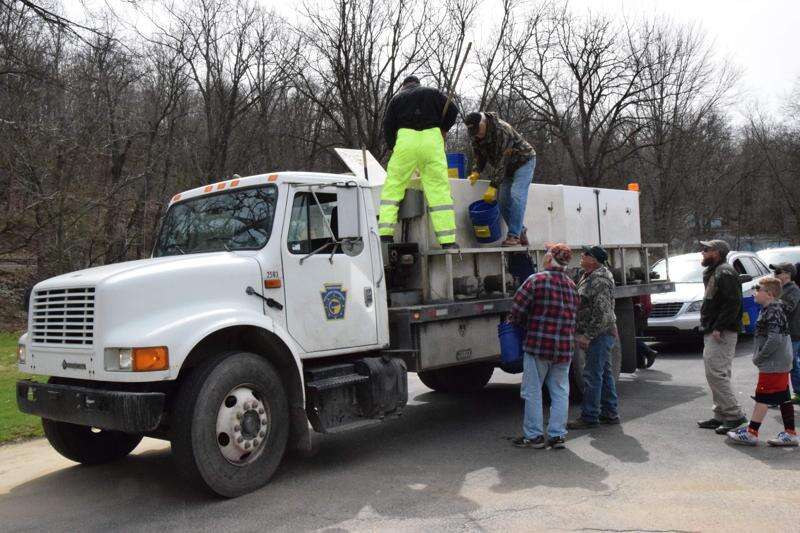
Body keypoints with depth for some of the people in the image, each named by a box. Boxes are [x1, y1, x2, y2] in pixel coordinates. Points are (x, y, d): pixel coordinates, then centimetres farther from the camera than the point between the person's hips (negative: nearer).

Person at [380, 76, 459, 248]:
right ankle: (448, 241, -5)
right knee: (439, 189, -1)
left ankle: (385, 234, -6)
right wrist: (443, 130, 21)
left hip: (406, 139, 0)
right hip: (432, 138, 0)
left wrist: (393, 147, 23)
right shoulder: (433, 93, 21)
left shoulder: (397, 98, 21)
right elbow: (453, 110, 9)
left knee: (393, 186, 5)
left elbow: (388, 126, 14)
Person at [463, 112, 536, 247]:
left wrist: (493, 187, -36)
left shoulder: (502, 130, -32)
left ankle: (514, 235, -21)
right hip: (507, 168, 8)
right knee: (502, 200, -3)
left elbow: (502, 161, -34)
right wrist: (476, 172, -17)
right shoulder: (476, 136, -8)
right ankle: (520, 233, 9)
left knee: (516, 195, -21)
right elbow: (479, 157, 4)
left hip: (523, 161, -7)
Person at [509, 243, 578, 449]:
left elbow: (517, 309, -11)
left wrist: (524, 326, 7)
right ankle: (557, 435, 13)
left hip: (538, 346, -5)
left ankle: (533, 435, 9)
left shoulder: (536, 280, -10)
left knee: (533, 391, 4)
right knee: (560, 392, 11)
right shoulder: (571, 285, 11)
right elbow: (572, 315, 15)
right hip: (564, 348, 6)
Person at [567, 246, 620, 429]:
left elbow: (603, 313, -24)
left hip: (600, 334, -11)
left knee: (592, 375, -6)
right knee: (604, 373, 15)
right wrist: (580, 332, 21)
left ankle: (589, 417, 1)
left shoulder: (600, 279, -20)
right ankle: (610, 413, 24)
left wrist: (587, 336, -22)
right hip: (601, 334, 11)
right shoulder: (588, 275, 13)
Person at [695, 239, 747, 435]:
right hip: (711, 333, 11)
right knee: (714, 374, 13)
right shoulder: (713, 272, 20)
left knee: (716, 374, -13)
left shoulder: (725, 272, -12)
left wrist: (719, 327, -24)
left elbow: (733, 303, -21)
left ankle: (734, 415, -8)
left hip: (722, 333, -11)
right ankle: (721, 416, 19)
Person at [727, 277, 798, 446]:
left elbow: (775, 339, -27)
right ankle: (790, 434, 19)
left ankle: (751, 433, 1)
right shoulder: (773, 309, 12)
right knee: (784, 398, 13)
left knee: (762, 398, -4)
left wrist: (759, 357, -17)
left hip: (772, 365, -10)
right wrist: (759, 356, 15)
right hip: (783, 363, 10)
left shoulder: (772, 312, -19)